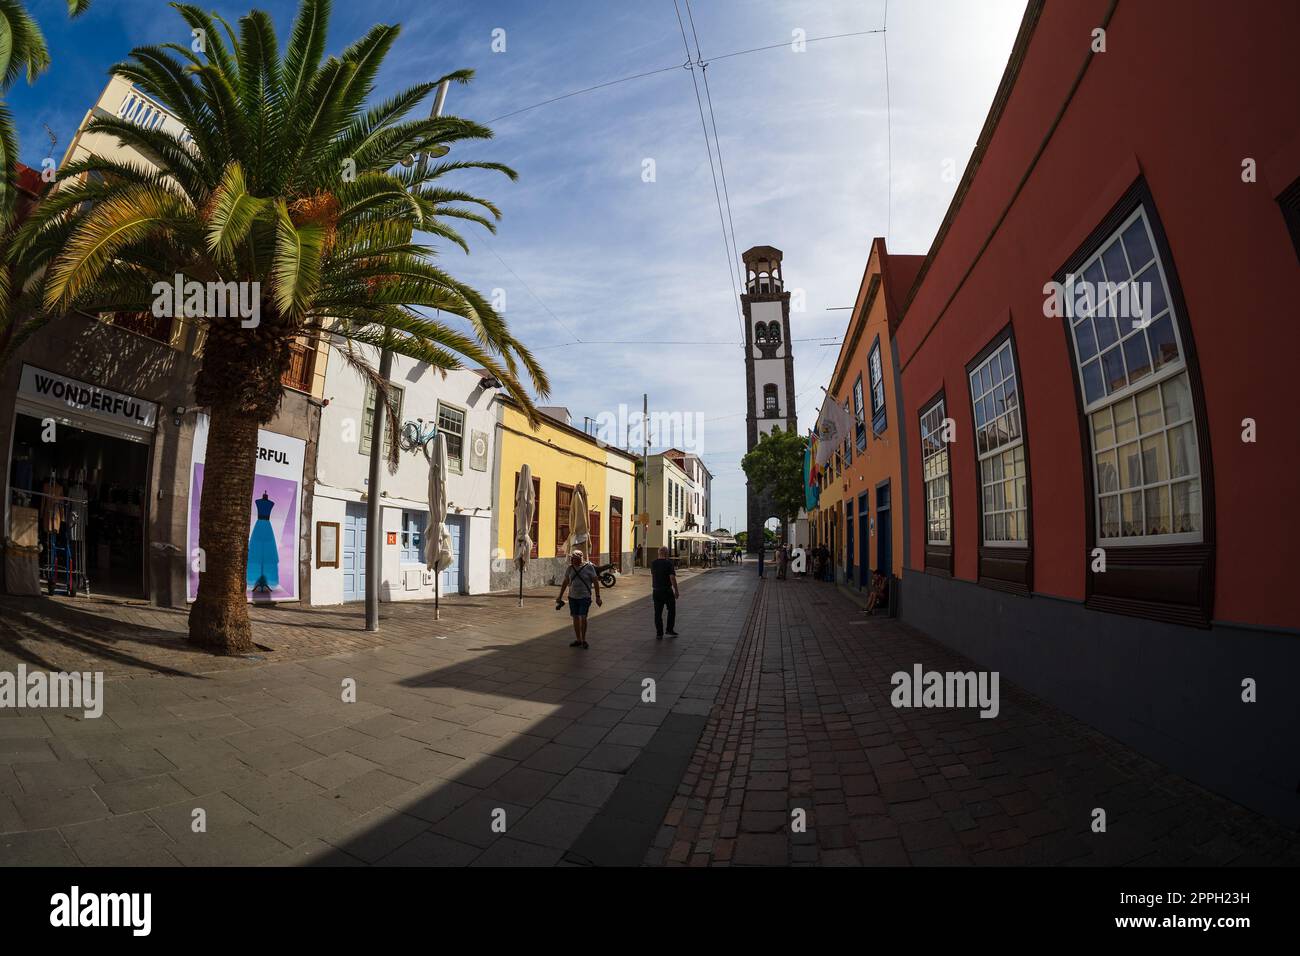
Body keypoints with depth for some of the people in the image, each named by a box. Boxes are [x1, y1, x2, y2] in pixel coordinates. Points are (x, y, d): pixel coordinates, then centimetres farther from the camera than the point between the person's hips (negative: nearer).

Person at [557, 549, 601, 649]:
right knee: (575, 618, 7)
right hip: (573, 597, 4)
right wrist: (560, 597, 15)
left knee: (583, 618, -10)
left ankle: (584, 640, 5)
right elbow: (565, 582, 12)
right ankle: (578, 640, 18)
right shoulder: (570, 568, 2)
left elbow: (596, 582, -7)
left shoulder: (589, 567, -10)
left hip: (585, 597, -4)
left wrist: (598, 597, -9)